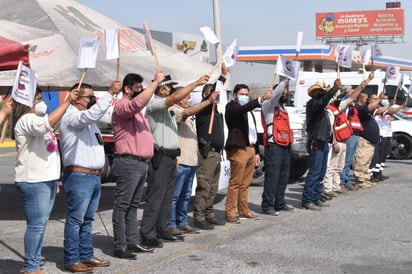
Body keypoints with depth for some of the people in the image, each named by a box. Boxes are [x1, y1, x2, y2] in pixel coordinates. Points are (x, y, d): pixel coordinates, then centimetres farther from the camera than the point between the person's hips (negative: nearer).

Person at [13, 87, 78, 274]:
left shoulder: (37, 120, 22)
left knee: (41, 224, 11)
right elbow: (47, 123, -34)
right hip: (33, 182, -10)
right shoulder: (26, 121, -11)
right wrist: (67, 101, -30)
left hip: (47, 179, 10)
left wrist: (55, 180, 24)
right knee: (36, 225, -8)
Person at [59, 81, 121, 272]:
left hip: (94, 176, 10)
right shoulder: (71, 116, -12)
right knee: (75, 220, -5)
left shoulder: (87, 119, 22)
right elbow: (93, 114, -27)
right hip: (79, 176, -10)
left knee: (87, 220, 13)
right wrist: (110, 93, -27)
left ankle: (87, 256, 20)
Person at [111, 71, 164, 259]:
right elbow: (139, 102, -31)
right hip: (128, 163, -10)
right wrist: (156, 82, -25)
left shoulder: (136, 111, 21)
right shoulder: (122, 106, -11)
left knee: (133, 205, 13)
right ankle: (120, 246, -4)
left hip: (142, 163, 10)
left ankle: (133, 242, 19)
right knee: (122, 206, -6)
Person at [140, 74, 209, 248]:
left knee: (167, 196, 12)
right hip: (160, 157, -10)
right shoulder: (154, 104, -9)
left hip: (170, 157, 10)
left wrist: (174, 155, 18)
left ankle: (162, 230, 20)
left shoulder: (166, 108, 22)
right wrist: (196, 83, -22)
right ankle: (147, 235, -8)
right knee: (155, 197, -10)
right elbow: (176, 98, -26)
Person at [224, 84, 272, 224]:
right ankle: (230, 213, -4)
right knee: (235, 183, -8)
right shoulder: (231, 106, -2)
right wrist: (262, 98, -34)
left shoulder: (248, 110, 25)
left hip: (250, 149, 8)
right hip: (238, 149, -8)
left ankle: (244, 211, 18)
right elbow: (243, 108, -25)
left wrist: (256, 152, 22)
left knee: (245, 183, 11)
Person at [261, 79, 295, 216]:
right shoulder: (269, 106, -1)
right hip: (273, 145, -9)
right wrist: (285, 80, -17)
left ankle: (280, 203, 20)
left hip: (285, 146, 9)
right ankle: (267, 205, -9)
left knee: (283, 175, 11)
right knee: (272, 176, -11)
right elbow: (276, 93, -22)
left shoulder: (283, 108, 24)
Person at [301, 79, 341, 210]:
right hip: (316, 142, -10)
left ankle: (315, 197, 18)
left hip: (323, 142, 10)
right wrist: (334, 89, -42)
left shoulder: (319, 104, 21)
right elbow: (322, 102, -33)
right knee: (314, 172, -13)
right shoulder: (312, 103, -11)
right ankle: (307, 200, -12)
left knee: (321, 172, 12)